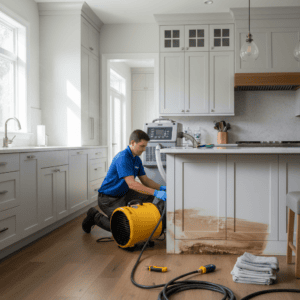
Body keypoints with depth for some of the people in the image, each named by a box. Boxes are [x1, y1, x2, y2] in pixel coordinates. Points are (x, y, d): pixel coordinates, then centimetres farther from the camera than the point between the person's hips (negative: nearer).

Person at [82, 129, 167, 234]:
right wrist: (156, 192, -40)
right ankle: (95, 216, 6)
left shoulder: (137, 159, 4)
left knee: (154, 199, -6)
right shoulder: (123, 158, -26)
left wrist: (161, 188, -10)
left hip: (124, 194, 8)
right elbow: (131, 184, -35)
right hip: (108, 198, -8)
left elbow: (145, 180, 8)